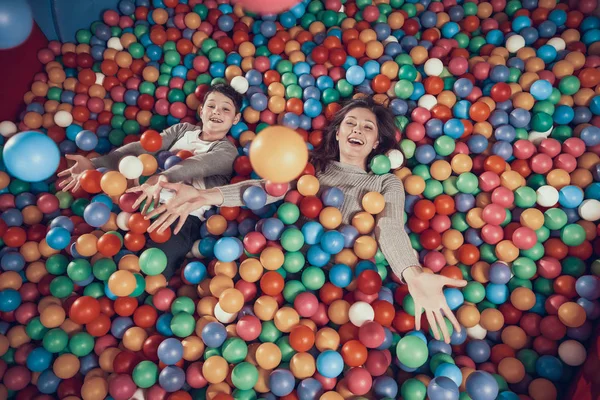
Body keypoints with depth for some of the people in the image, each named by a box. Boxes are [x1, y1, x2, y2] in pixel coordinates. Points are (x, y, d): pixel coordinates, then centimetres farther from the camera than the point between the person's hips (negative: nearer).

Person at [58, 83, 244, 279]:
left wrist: (162, 178, -40)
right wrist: (95, 164, -11)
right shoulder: (183, 129, 15)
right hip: (151, 200, 5)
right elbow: (142, 148, 3)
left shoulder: (227, 150, 2)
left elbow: (197, 165, -20)